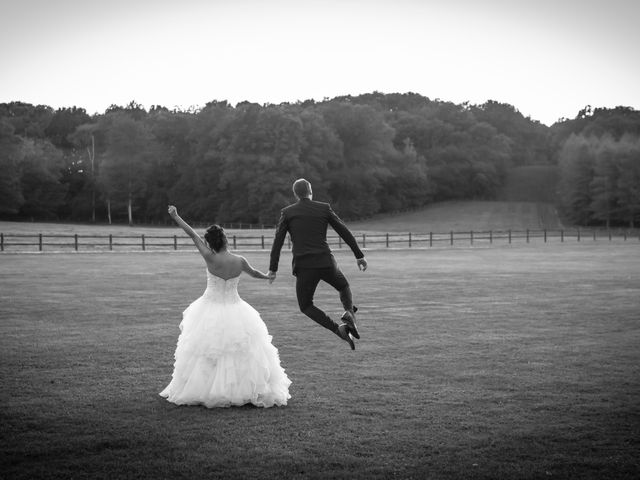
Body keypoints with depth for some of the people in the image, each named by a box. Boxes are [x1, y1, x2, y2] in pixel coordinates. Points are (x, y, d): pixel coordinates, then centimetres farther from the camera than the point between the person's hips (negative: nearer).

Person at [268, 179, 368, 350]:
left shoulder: (287, 212, 4)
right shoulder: (324, 208, 6)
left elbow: (278, 241, -1)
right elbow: (344, 231, 6)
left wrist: (273, 269, 3)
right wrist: (359, 255, 13)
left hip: (304, 267, -1)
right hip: (326, 263, 1)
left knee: (305, 306, 17)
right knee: (343, 286, 31)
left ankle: (338, 329, -6)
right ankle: (349, 313, -2)